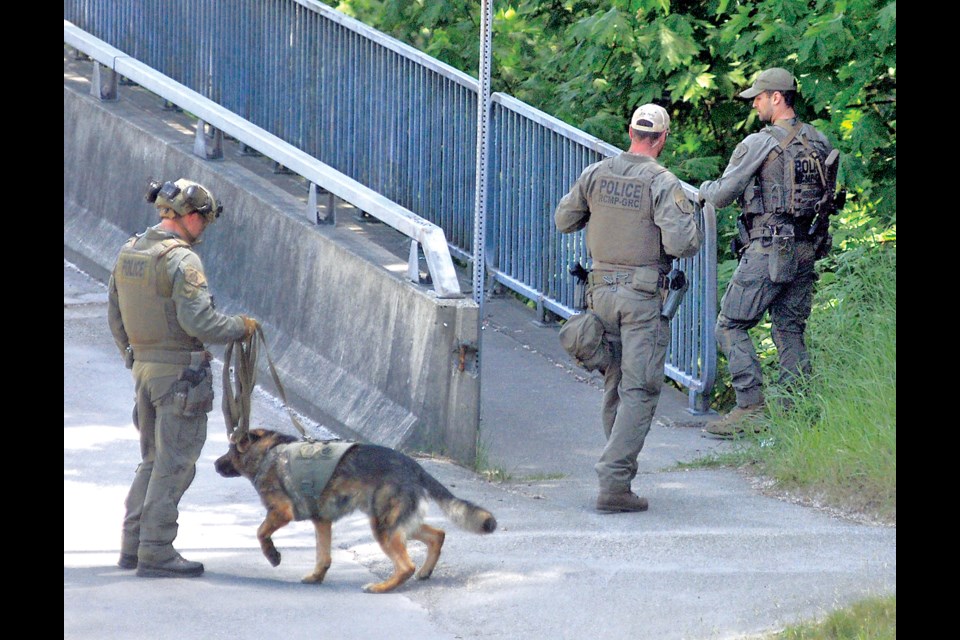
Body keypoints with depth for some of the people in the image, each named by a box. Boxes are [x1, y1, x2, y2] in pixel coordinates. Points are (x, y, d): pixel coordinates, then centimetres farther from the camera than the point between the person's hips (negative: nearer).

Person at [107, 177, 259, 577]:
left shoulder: (130, 252, 8)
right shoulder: (181, 260, -18)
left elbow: (115, 316, 15)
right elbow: (199, 321, -23)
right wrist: (241, 327, -7)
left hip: (144, 366, 8)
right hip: (180, 372, -8)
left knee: (153, 460, 18)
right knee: (174, 465, -1)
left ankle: (132, 545, 18)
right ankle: (156, 553, 0)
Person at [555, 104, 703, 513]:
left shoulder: (596, 174, 2)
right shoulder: (662, 183, -12)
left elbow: (563, 221, 13)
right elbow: (680, 243, -20)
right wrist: (692, 226, 2)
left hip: (602, 290, 5)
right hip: (644, 297, -5)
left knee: (613, 386, 18)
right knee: (639, 391, -3)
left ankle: (620, 469, 26)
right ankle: (613, 482, -12)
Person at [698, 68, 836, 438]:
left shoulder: (759, 144, -11)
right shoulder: (820, 142, 10)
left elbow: (721, 196, -5)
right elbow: (830, 196, 18)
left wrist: (705, 189, 17)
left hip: (769, 250, -7)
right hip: (807, 250, 7)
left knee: (731, 326, 0)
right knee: (790, 330, 13)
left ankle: (751, 408, -9)